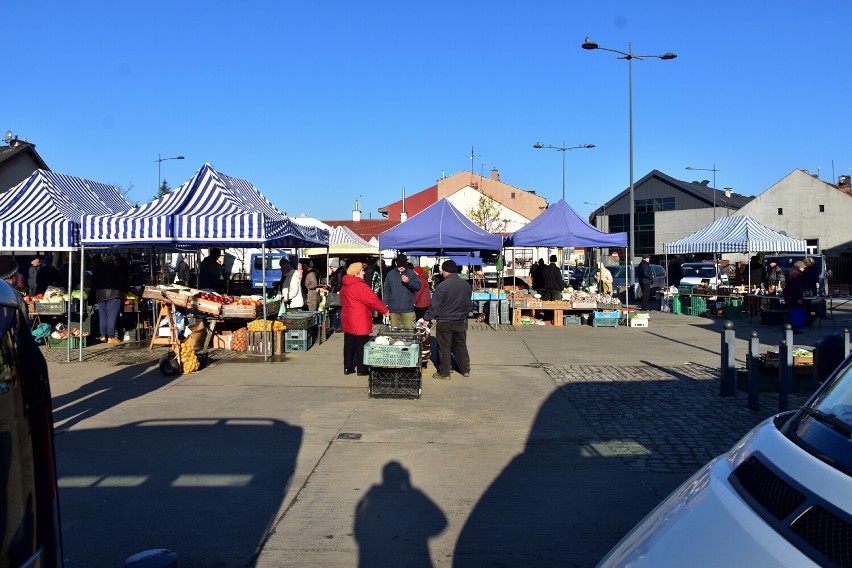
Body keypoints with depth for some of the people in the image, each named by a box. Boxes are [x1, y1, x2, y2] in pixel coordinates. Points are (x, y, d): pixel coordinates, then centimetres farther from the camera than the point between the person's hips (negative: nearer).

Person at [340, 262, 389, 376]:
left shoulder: (344, 287, 11)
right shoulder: (360, 286, -18)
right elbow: (373, 300, -16)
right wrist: (385, 310, -4)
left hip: (348, 321, 9)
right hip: (360, 322, -9)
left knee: (349, 345, 12)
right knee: (362, 345, 0)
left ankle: (348, 368, 18)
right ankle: (362, 369, 5)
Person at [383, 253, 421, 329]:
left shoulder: (411, 273, 4)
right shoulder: (390, 274, 8)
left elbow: (418, 286, -2)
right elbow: (386, 290, 9)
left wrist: (409, 281, -19)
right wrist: (385, 304, 2)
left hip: (408, 309, -1)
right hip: (393, 309, 1)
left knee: (408, 330, -2)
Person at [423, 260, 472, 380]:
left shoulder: (443, 286, -18)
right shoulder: (466, 285, 1)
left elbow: (435, 305, -17)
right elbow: (469, 304, 11)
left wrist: (427, 319, -10)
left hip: (444, 322, -5)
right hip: (461, 322, 5)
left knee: (444, 348, 5)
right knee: (461, 346, 18)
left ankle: (444, 373, 10)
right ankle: (465, 370, 26)